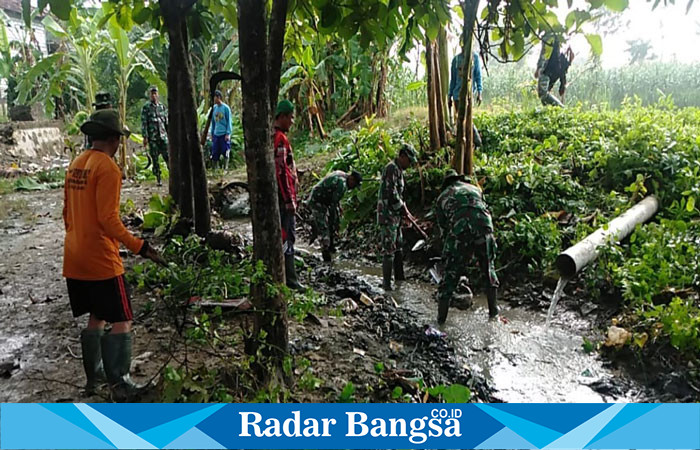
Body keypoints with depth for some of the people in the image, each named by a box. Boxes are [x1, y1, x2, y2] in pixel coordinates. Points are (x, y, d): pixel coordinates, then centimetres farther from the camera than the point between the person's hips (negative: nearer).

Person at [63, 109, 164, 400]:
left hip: (74, 259, 9)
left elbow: (67, 212, 17)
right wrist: (139, 247, -22)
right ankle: (119, 384, 3)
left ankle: (93, 376, 28)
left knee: (96, 318, 20)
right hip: (101, 260, -9)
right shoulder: (107, 168, -16)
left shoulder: (76, 164, 10)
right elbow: (108, 219, -22)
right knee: (121, 322, 1)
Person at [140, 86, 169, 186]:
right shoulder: (146, 107, -1)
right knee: (155, 159, 2)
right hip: (152, 137, -2)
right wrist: (145, 137, -10)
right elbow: (144, 123, -4)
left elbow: (167, 122, 15)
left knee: (167, 156, -4)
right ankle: (158, 179, 8)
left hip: (163, 136, 2)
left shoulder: (162, 106, 11)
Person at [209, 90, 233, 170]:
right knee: (214, 154, 4)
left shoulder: (226, 108, -5)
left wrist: (228, 133, -11)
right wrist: (212, 133, 15)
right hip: (216, 134, 5)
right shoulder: (214, 108, 10)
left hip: (224, 134, -5)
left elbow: (229, 122, -4)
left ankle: (226, 168, 10)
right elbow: (213, 122, 17)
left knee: (225, 153, -1)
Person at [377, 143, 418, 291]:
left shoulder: (398, 170, 16)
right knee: (389, 248, -8)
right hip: (387, 214, -11)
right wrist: (403, 209, -13)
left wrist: (404, 209, 11)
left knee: (398, 246, 17)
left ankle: (399, 276, 29)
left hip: (395, 215, 11)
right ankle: (386, 282, -2)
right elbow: (392, 193, -22)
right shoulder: (391, 168, -15)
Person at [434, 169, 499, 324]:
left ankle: (441, 318, 14)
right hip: (484, 228, 2)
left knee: (451, 273, 8)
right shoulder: (475, 189, 32)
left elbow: (443, 229, 24)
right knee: (489, 268, 23)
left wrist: (449, 252, 33)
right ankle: (493, 310, 35)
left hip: (459, 231, -2)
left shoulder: (442, 197, 25)